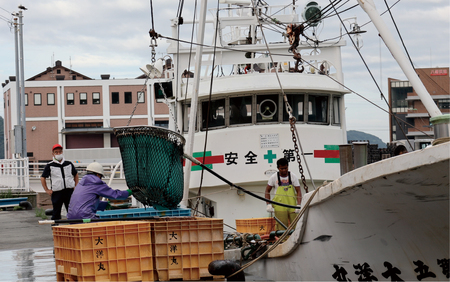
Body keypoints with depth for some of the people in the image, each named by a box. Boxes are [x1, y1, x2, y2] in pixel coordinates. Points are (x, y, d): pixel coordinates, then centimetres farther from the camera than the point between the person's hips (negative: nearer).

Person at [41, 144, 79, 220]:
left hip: (69, 191, 2)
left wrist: (76, 186, 13)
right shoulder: (50, 166, 2)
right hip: (57, 192, -2)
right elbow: (43, 178, 8)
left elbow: (75, 174, 24)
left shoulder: (69, 164, 10)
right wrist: (46, 190, 1)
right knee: (56, 214, 2)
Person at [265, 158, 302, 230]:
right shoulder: (274, 177, 2)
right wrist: (268, 204, -2)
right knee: (282, 228, -6)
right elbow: (267, 191, 10)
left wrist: (298, 205, -13)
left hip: (292, 206, 1)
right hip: (280, 207, -1)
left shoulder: (293, 177, 2)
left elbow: (298, 191, 0)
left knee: (295, 226, 0)